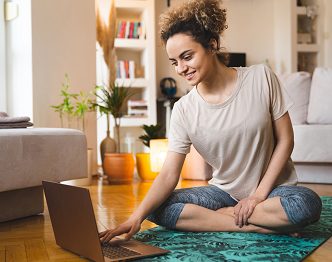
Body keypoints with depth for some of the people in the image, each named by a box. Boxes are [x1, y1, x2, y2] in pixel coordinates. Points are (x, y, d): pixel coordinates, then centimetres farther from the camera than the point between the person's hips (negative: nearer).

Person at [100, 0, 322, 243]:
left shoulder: (261, 78, -10)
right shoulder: (184, 110, -8)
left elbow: (285, 139, -5)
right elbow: (169, 174, -12)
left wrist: (259, 194, -13)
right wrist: (137, 216, -29)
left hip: (273, 186, -2)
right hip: (225, 191, 3)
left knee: (306, 203, -36)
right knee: (157, 208, -21)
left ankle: (221, 214, -15)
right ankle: (257, 226, -18)